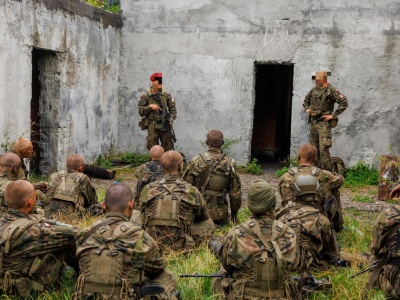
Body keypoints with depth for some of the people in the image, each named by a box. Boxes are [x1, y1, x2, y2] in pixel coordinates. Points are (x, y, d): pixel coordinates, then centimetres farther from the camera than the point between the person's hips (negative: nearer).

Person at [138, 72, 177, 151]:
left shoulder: (166, 95, 3)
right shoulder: (146, 96, 0)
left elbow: (173, 109, 7)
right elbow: (141, 112, 0)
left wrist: (170, 121, -7)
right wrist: (150, 107, -15)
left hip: (165, 125, 2)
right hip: (152, 126, -1)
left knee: (168, 148, 1)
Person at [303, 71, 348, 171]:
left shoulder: (331, 90, -9)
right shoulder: (313, 90, 12)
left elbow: (344, 103, -15)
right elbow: (306, 101, 31)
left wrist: (333, 115, -15)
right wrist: (307, 109, 10)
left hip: (324, 123, -7)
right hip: (313, 122, 7)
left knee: (323, 150, -13)